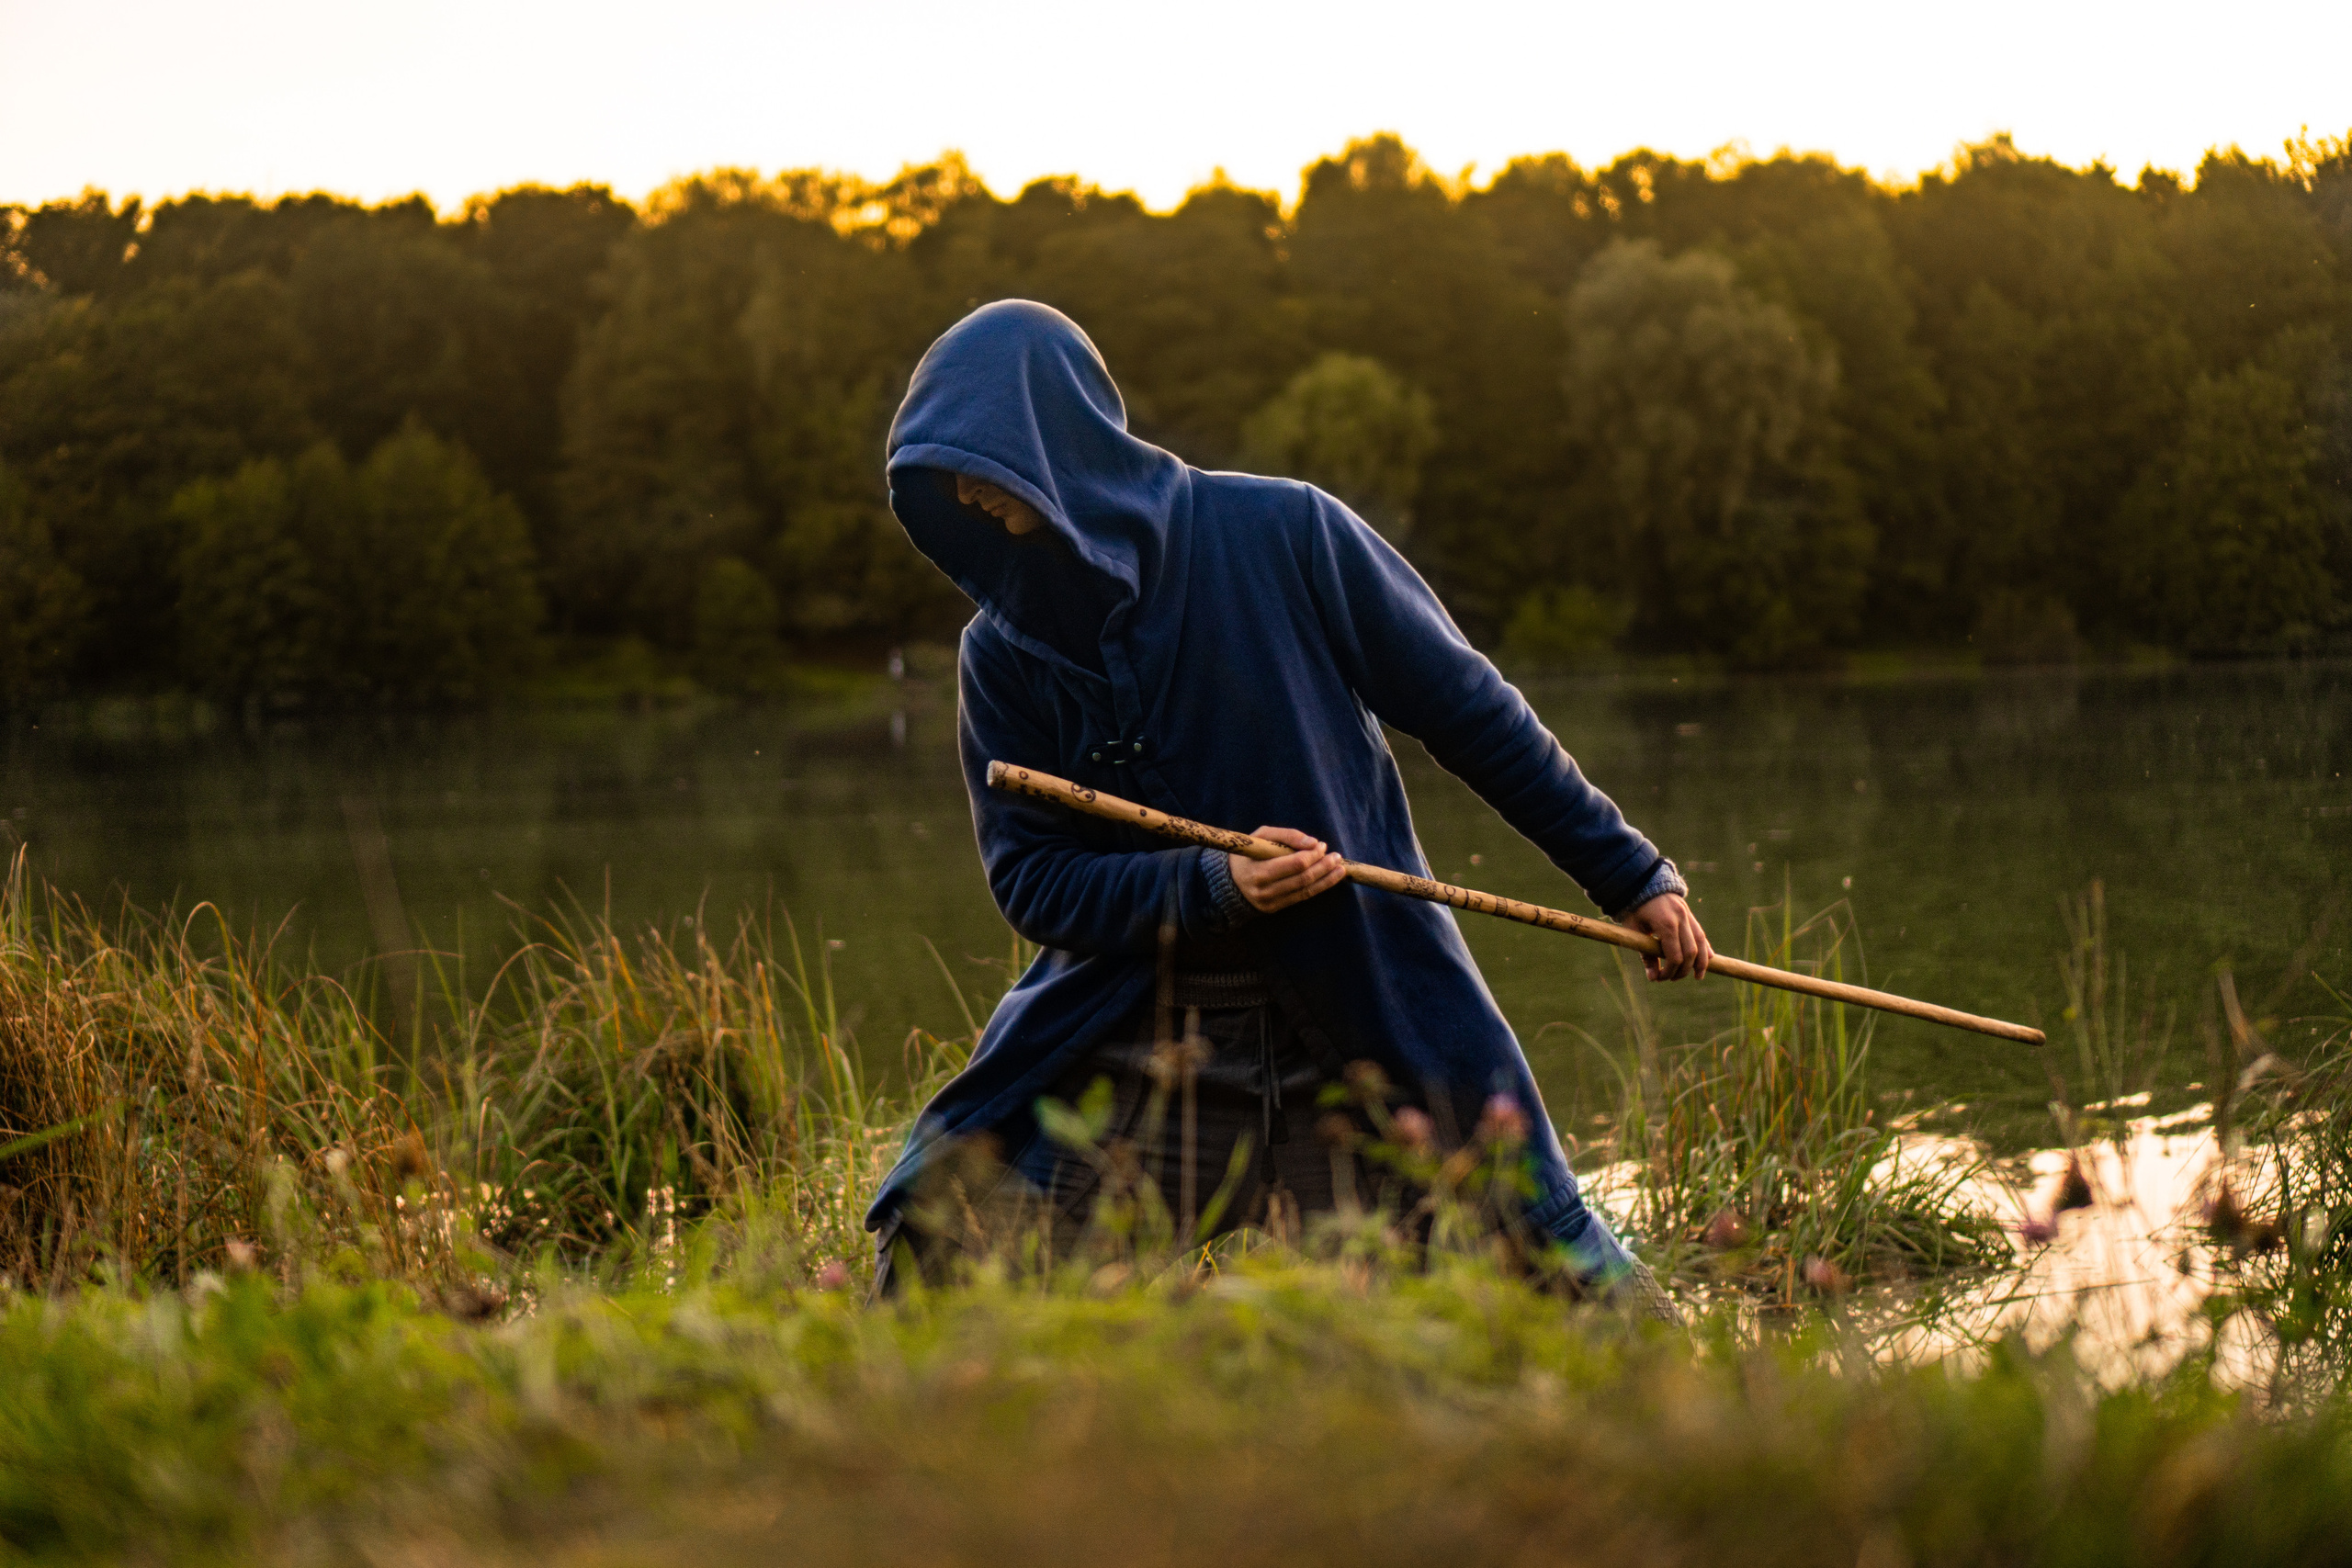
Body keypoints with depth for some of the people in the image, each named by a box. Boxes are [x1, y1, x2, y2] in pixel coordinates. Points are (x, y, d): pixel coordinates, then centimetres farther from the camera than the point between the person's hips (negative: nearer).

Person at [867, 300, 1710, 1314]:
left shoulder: (1281, 536, -8)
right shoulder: (1001, 657, 1)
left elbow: (1469, 711, -1)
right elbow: (1030, 879, 0)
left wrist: (1626, 870, 2)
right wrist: (1211, 887, -17)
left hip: (1375, 1038, -2)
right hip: (1126, 1063, 2)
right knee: (932, 1239, -8)